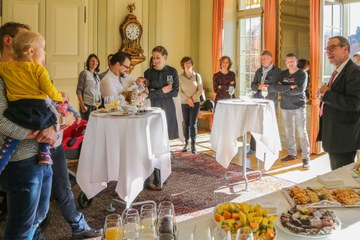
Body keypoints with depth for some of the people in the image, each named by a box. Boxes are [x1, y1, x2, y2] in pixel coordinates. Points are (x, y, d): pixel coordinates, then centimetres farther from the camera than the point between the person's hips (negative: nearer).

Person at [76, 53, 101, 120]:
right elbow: (79, 91, -8)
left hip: (96, 105, 6)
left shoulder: (97, 75, 14)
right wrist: (82, 105, -15)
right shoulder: (84, 73, -3)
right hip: (87, 105, -6)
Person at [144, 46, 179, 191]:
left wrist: (156, 92, -10)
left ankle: (162, 174, 20)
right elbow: (148, 94, -9)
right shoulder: (148, 73, 0)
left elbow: (175, 92, -4)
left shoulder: (172, 72, 4)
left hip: (167, 109, 2)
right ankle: (155, 181, -3)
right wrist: (162, 91, -12)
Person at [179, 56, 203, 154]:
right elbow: (179, 91, -3)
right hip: (184, 103, 1)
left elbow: (200, 90, -1)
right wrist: (187, 99, -14)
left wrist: (192, 99, -12)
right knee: (185, 123, 5)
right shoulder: (180, 77, -2)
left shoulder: (197, 76, 0)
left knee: (193, 123, -4)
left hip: (195, 103, -1)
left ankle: (193, 145, -1)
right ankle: (186, 143, 14)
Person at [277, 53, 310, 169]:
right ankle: (292, 154, 22)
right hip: (285, 107, 5)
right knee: (289, 132, 10)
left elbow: (300, 89, -16)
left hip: (299, 106, -4)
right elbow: (278, 87, -4)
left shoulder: (302, 74, -3)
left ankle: (306, 157, -2)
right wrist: (290, 87, -16)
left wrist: (284, 89, -9)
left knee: (302, 132, -6)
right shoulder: (283, 74, 10)